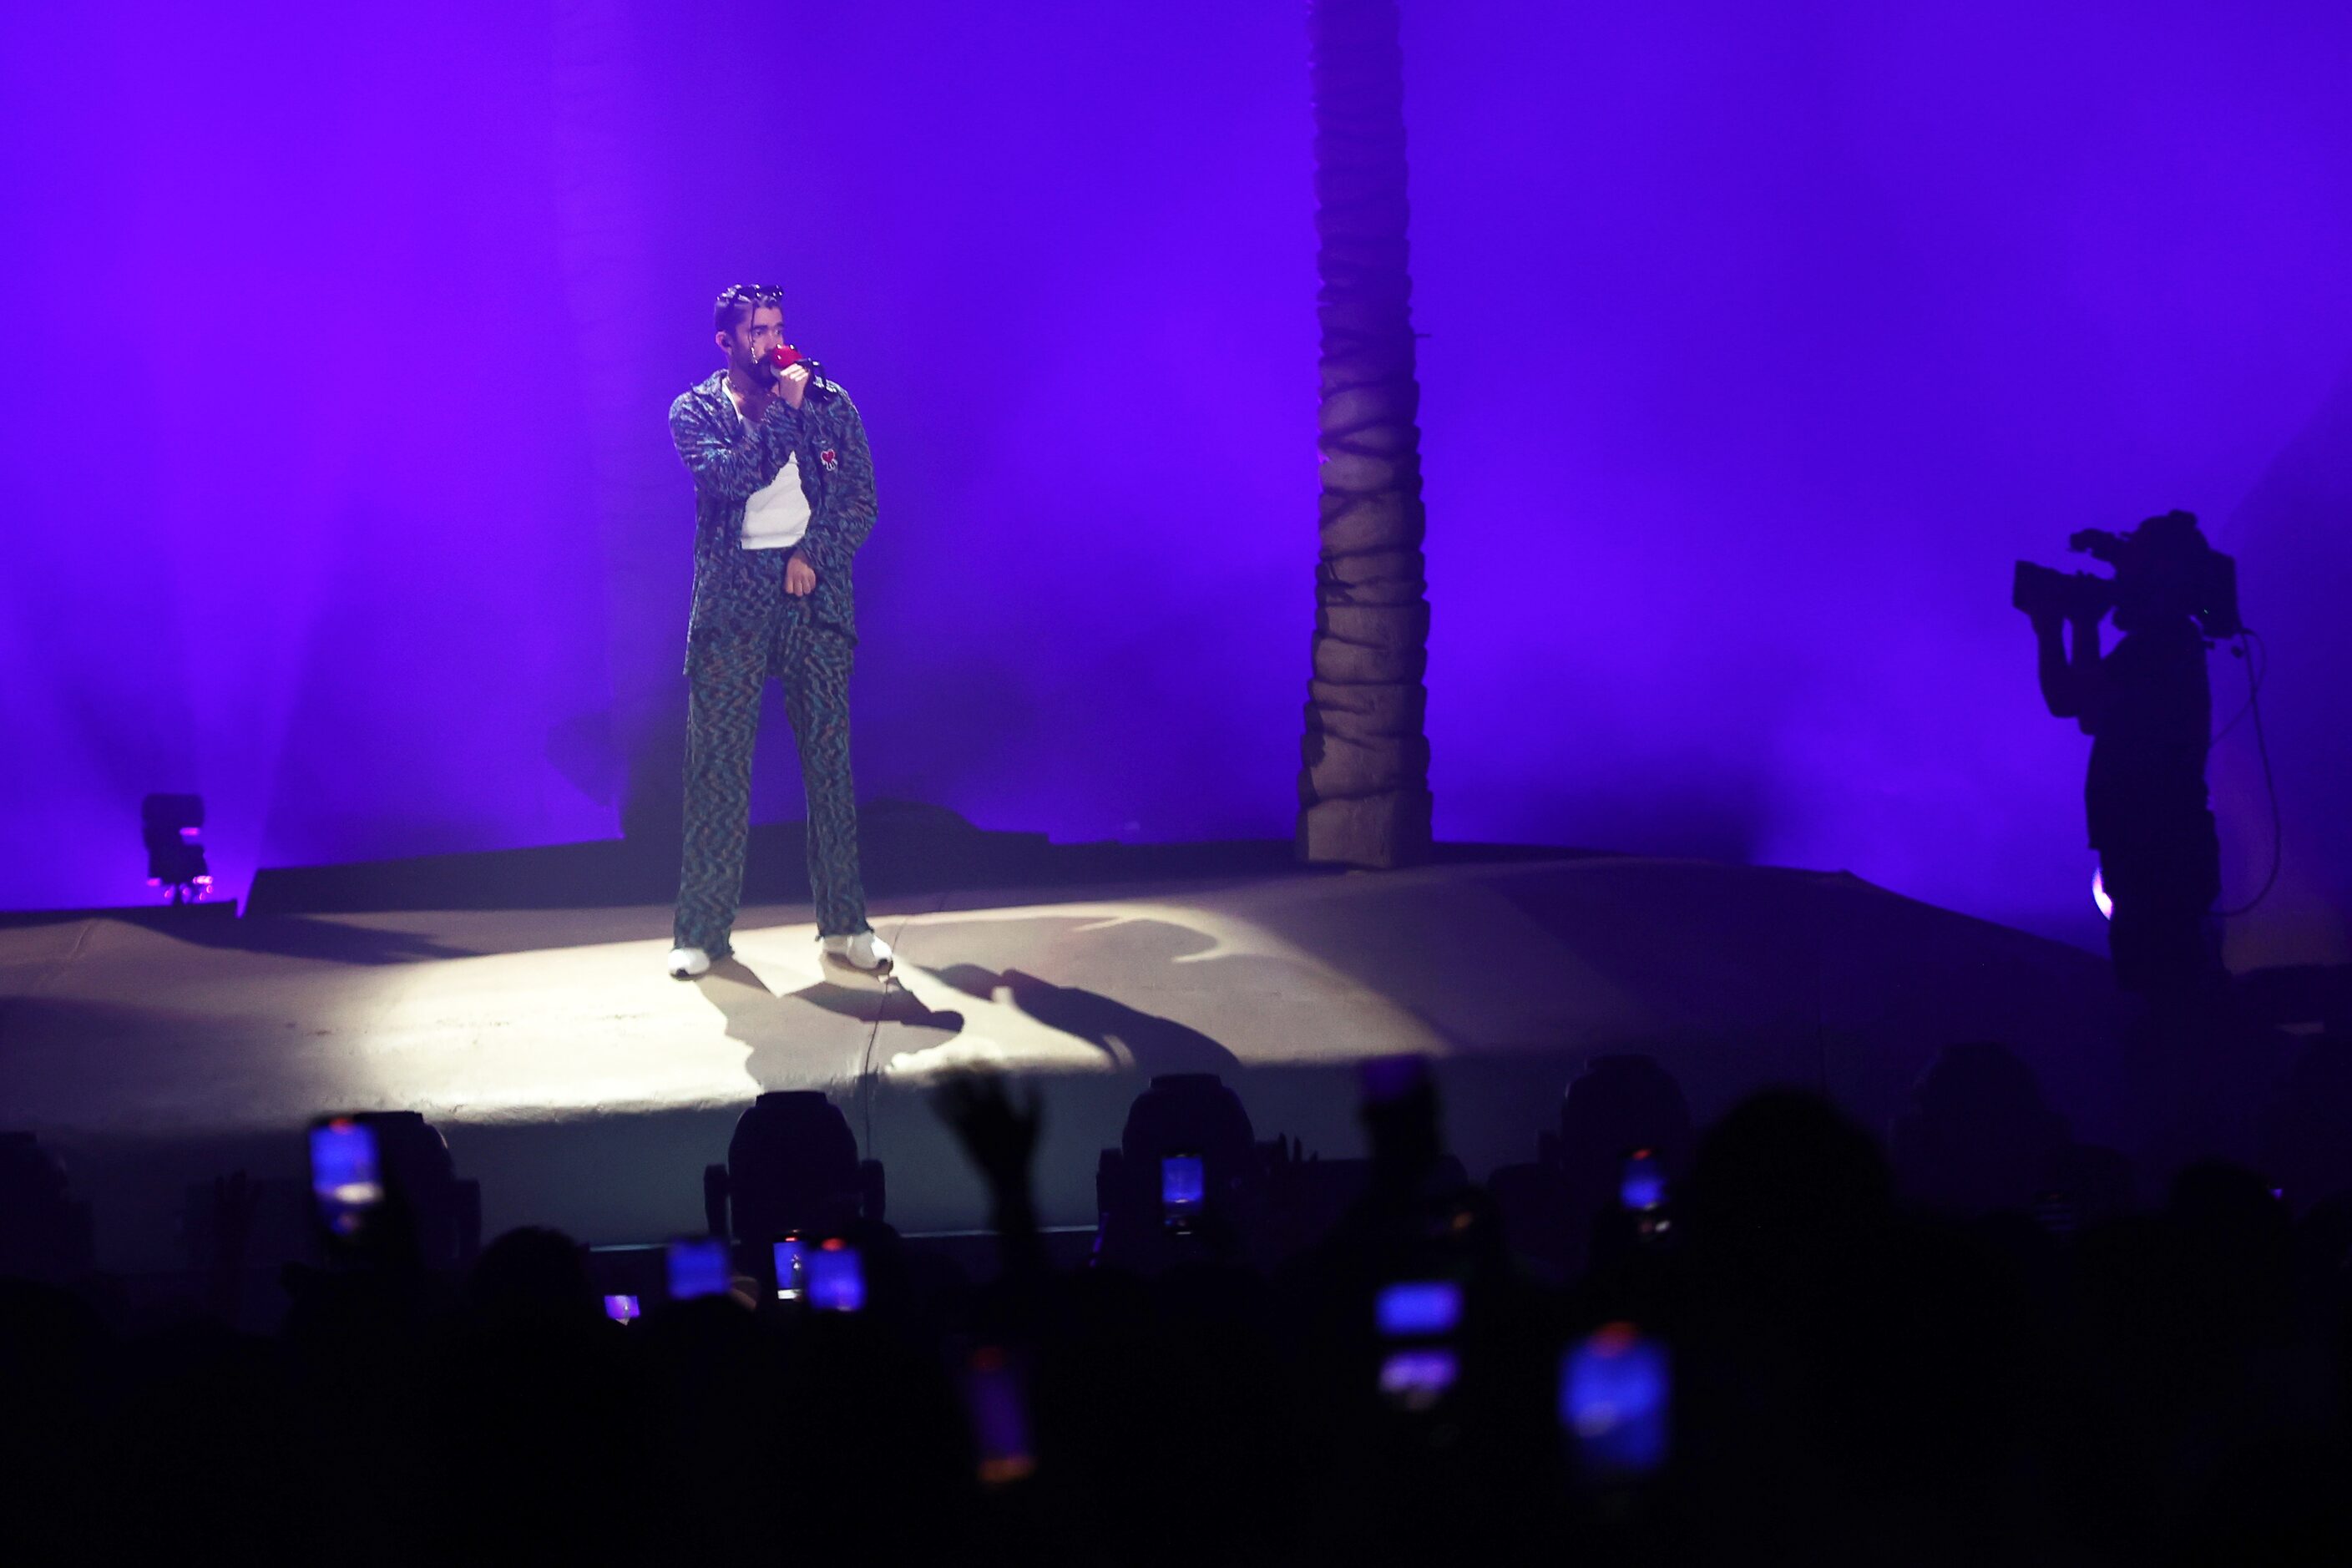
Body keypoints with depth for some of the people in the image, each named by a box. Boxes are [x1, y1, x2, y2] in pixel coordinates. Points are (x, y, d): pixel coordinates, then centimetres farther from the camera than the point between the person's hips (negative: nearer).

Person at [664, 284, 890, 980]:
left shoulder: (830, 404, 9)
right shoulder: (695, 412, 5)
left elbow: (860, 499, 6)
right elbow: (731, 477, -13)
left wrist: (811, 557, -7)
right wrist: (782, 409, -11)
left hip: (813, 590, 1)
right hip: (733, 596, -1)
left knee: (829, 759, 0)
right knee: (717, 765, -2)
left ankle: (844, 924, 4)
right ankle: (703, 931, 1)